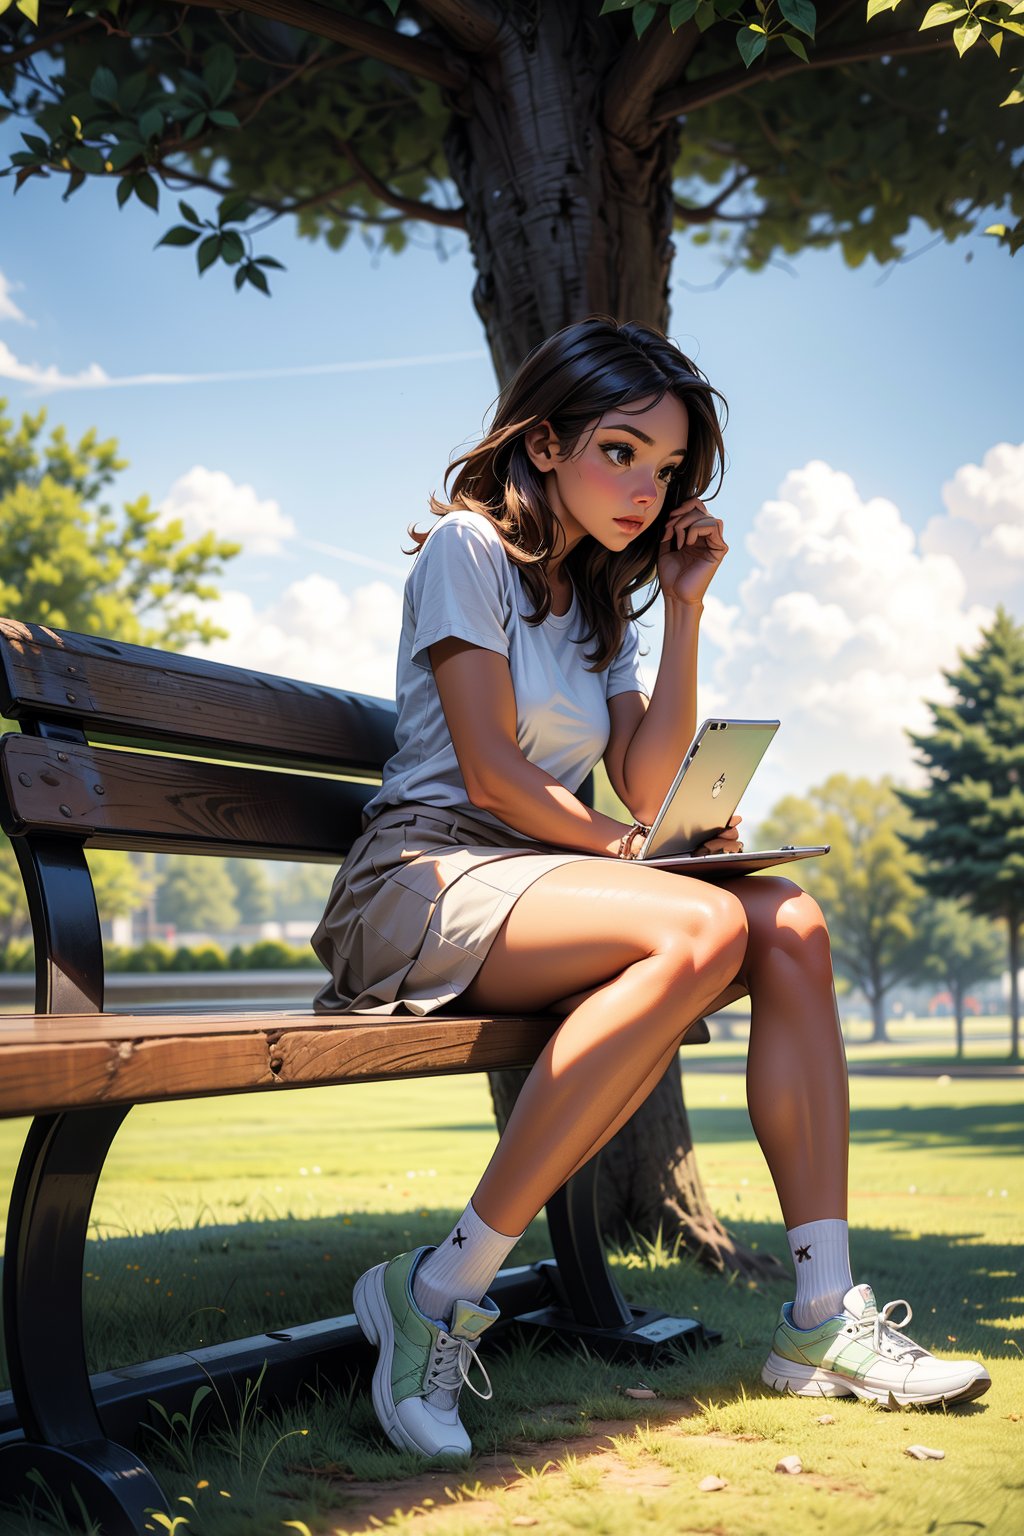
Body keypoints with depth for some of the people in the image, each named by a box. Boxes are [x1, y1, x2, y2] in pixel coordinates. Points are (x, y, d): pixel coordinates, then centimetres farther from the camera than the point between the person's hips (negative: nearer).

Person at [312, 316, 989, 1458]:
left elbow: (645, 788, 9)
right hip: (424, 878, -8)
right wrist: (628, 849, -7)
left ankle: (822, 1319, -18)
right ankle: (441, 1297, -31)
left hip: (538, 884, 8)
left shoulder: (599, 598, 21)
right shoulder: (470, 548, -2)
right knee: (702, 929, -32)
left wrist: (685, 611, 8)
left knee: (790, 925, -14)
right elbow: (491, 774, -11)